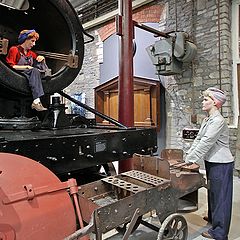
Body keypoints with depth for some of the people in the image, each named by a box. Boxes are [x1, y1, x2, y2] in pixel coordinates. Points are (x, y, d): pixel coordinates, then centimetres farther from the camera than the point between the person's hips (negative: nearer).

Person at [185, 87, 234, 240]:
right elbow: (198, 139, 7)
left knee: (220, 195, 3)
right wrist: (188, 155, -1)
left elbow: (205, 143, -26)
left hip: (221, 164, -9)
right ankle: (212, 217, 45)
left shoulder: (218, 121, -22)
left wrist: (189, 160, -23)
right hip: (212, 162, 9)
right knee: (212, 191, 24)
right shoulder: (207, 120, 8)